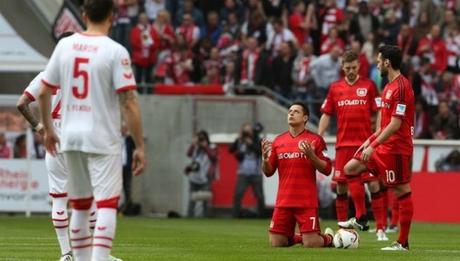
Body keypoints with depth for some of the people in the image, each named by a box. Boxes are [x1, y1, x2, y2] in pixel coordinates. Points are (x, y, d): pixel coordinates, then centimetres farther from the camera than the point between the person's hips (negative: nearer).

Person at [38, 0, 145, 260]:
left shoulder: (64, 45, 4)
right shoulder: (116, 51, -11)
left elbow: (44, 92, 8)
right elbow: (129, 102, -14)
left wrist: (48, 129, 21)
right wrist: (140, 146, -10)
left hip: (70, 137, 5)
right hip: (103, 140, -5)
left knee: (80, 205, 15)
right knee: (107, 204, -5)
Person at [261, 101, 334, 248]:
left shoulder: (315, 140, -1)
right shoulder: (278, 141, 10)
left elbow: (327, 169, -3)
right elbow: (268, 172, 12)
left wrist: (311, 155, -19)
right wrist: (265, 158, -8)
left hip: (307, 202, -4)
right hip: (283, 201, 4)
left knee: (311, 245, -11)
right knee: (276, 244, -1)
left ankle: (328, 237, 23)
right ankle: (297, 238, 29)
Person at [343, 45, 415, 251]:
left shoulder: (401, 87, -17)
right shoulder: (389, 87, 15)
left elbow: (395, 124, -22)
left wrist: (373, 146, -20)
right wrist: (370, 140, 20)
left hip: (396, 148, -10)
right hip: (384, 146, 10)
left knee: (402, 192, -5)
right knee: (350, 169, 10)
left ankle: (403, 243, -2)